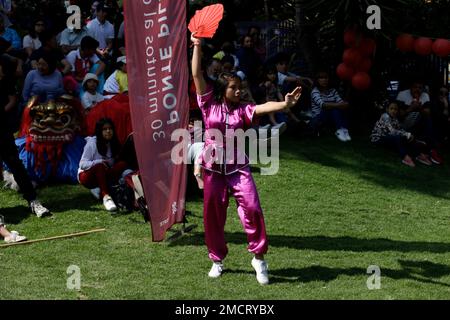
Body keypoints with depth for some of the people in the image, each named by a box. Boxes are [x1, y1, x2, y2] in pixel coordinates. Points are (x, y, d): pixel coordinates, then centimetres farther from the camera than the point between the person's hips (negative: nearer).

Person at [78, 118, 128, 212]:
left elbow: (113, 164, 8)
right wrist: (98, 162, -35)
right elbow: (82, 164, -19)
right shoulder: (92, 143, -12)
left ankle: (101, 191, -34)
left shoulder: (114, 144, 4)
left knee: (122, 164, -20)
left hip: (103, 177, 5)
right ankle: (106, 196, -53)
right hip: (87, 176, -5)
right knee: (100, 166, -36)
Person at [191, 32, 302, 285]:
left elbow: (264, 108, -17)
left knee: (252, 208, -13)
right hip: (213, 167, 0)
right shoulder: (209, 105, 1)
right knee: (213, 214, 5)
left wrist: (285, 104, -35)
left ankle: (259, 257, -1)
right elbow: (197, 75, -4)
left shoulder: (243, 110, 1)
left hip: (237, 167, 0)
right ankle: (217, 260, 22)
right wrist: (197, 46, -9)